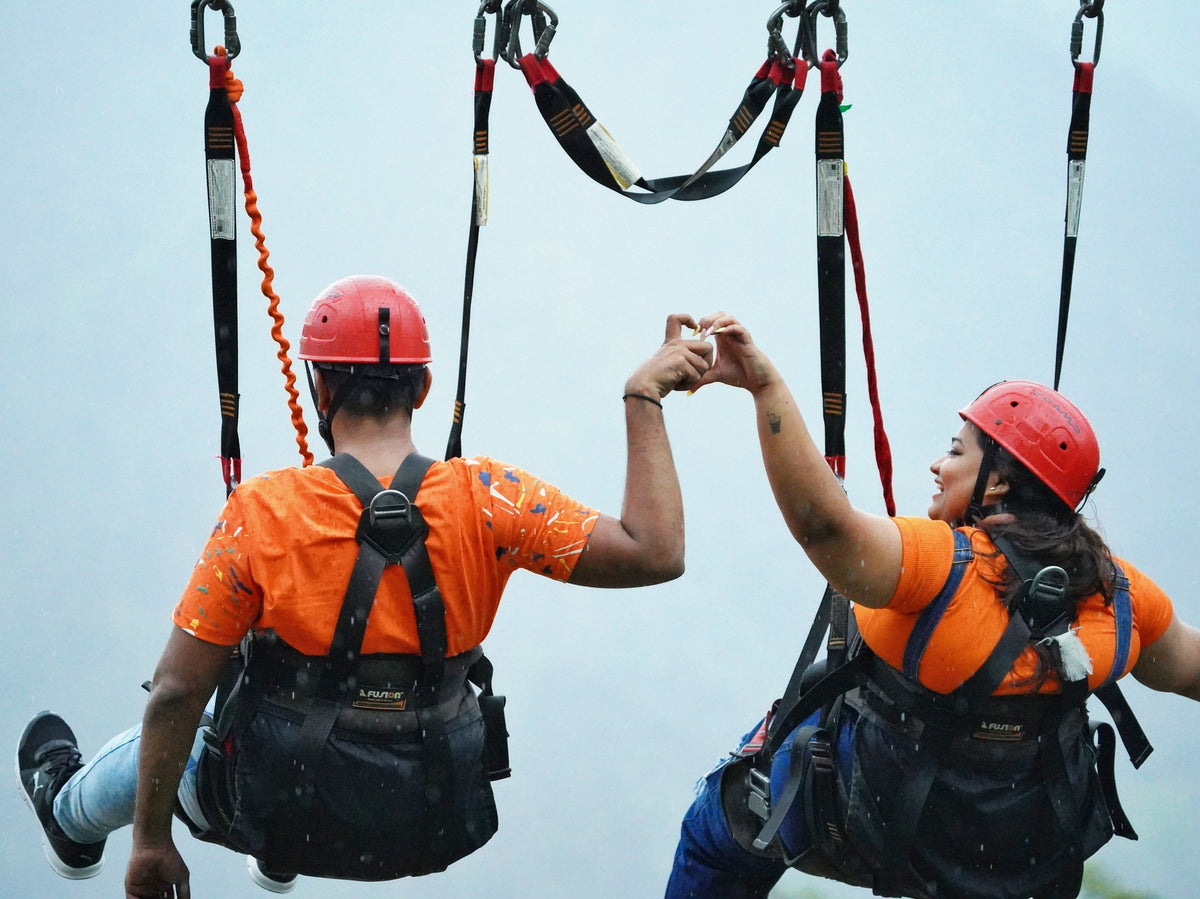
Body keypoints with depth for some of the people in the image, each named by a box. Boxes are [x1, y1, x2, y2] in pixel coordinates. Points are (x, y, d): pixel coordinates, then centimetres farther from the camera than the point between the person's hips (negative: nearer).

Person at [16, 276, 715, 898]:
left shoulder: (260, 514, -20)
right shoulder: (485, 501, -18)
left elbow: (177, 694, -17)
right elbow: (655, 553, -18)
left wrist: (151, 842, -5)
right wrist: (644, 401, -9)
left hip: (282, 814, -2)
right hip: (435, 830, 3)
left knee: (156, 752, 31)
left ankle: (70, 817, 66)